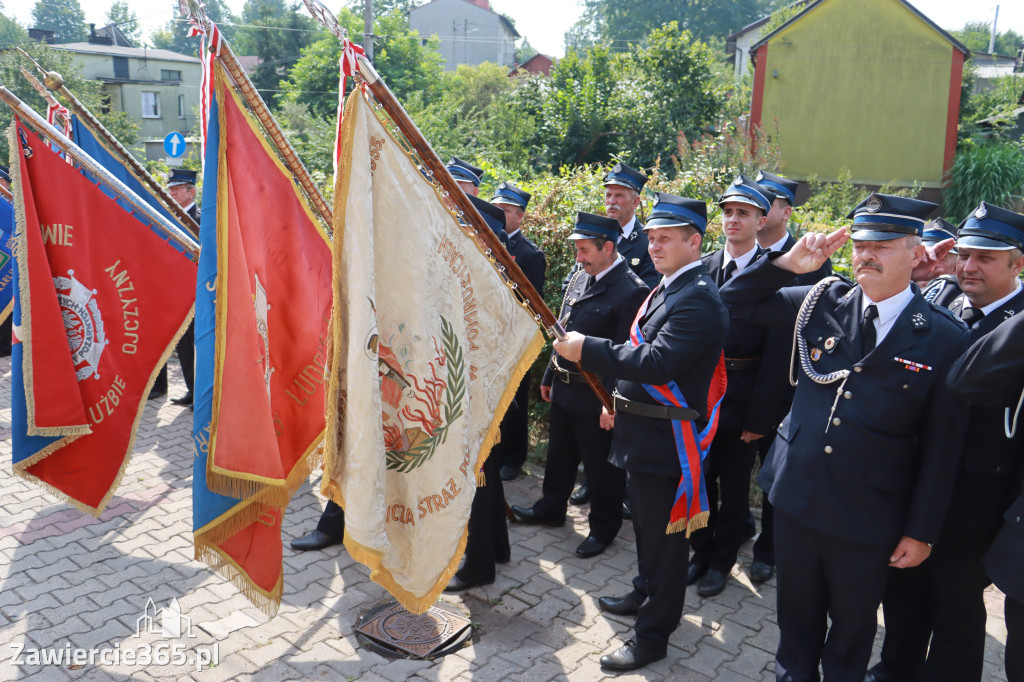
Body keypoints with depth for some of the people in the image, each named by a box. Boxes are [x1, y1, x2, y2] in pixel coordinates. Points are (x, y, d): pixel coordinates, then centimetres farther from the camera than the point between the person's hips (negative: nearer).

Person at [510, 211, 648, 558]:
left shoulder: (631, 291, -20)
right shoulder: (581, 277, 6)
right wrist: (550, 376, 17)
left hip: (596, 396, -8)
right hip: (564, 387, 8)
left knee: (601, 464, 10)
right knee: (560, 454, 23)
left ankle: (604, 526, 29)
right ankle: (551, 508, 43)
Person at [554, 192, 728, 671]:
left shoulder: (698, 298, -21)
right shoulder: (665, 289, 12)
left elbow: (657, 362, -31)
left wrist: (587, 349, -26)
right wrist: (620, 401, 18)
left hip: (667, 440, -10)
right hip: (642, 430, 10)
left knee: (663, 537, 5)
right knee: (645, 526, 25)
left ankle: (653, 635, 20)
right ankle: (644, 595, 46)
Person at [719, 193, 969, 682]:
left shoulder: (944, 338, -10)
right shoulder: (823, 302, -2)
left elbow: (941, 446, -7)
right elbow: (735, 301, 4)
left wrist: (921, 531, -4)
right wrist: (788, 262, -11)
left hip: (868, 519, -2)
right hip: (796, 495, 3)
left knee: (853, 623, 20)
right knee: (797, 613, 22)